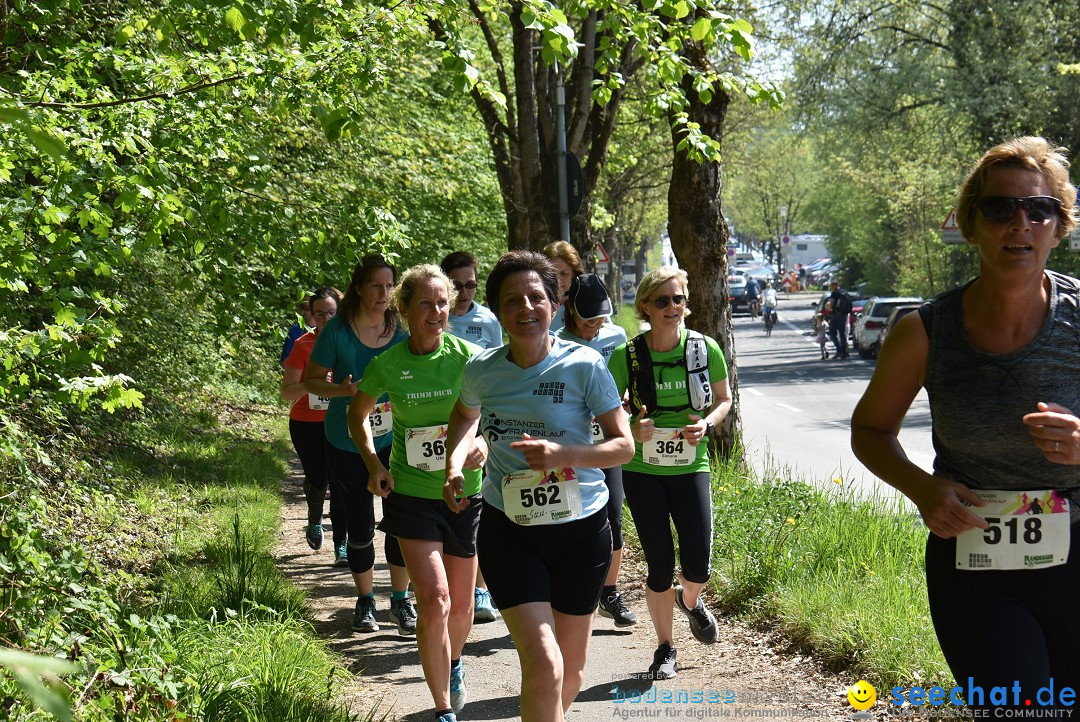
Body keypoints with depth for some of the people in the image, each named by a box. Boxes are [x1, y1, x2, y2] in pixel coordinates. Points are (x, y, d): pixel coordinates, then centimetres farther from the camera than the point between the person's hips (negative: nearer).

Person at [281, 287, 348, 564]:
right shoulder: (303, 346, -7)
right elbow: (287, 392, -10)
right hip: (307, 425, -1)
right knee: (318, 479, 2)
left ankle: (342, 545, 2)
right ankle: (314, 522, 35)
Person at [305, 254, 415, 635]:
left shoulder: (401, 329, -2)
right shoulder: (337, 331, -10)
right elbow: (311, 379, -3)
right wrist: (343, 390, -21)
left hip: (393, 440, 2)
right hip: (347, 444, -2)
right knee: (360, 528, 6)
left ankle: (400, 600, 13)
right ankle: (365, 601, 26)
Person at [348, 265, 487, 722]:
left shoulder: (468, 357, -8)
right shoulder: (387, 365, -6)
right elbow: (357, 414, 12)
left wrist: (485, 443, -19)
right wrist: (373, 464, -1)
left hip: (466, 492, 1)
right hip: (411, 493, -1)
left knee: (461, 604, 15)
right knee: (433, 601, -15)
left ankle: (454, 664, 48)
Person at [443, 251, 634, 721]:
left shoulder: (584, 365, -12)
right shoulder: (482, 370, -3)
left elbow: (623, 445, -8)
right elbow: (466, 415, 21)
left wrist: (563, 454, -25)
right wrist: (454, 466, 3)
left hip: (581, 529, 0)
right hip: (509, 530, 0)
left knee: (570, 668, 15)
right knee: (543, 665, -19)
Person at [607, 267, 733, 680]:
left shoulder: (705, 348, -4)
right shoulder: (626, 356, -7)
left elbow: (724, 399, 10)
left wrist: (706, 424, -10)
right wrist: (632, 429, -18)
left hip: (690, 467, 1)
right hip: (643, 471, -1)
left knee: (698, 566, -5)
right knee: (660, 565, 0)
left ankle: (690, 601, 33)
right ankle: (664, 648, 22)